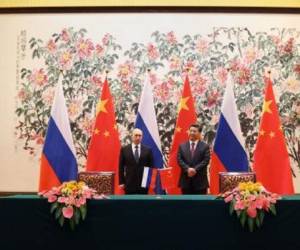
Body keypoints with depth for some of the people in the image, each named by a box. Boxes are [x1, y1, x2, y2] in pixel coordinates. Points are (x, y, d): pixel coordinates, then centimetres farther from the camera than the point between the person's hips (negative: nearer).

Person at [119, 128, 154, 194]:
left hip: (144, 183, 1)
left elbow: (151, 166, 6)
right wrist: (121, 182, -1)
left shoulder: (148, 150, 4)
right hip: (129, 184, -1)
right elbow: (121, 167, 3)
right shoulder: (124, 149, 2)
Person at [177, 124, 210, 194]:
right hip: (186, 179, 2)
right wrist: (187, 169, -14)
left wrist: (195, 169, -17)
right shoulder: (182, 146, 10)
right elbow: (179, 160, 2)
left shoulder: (205, 146, 4)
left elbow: (206, 160, -5)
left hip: (200, 180, -1)